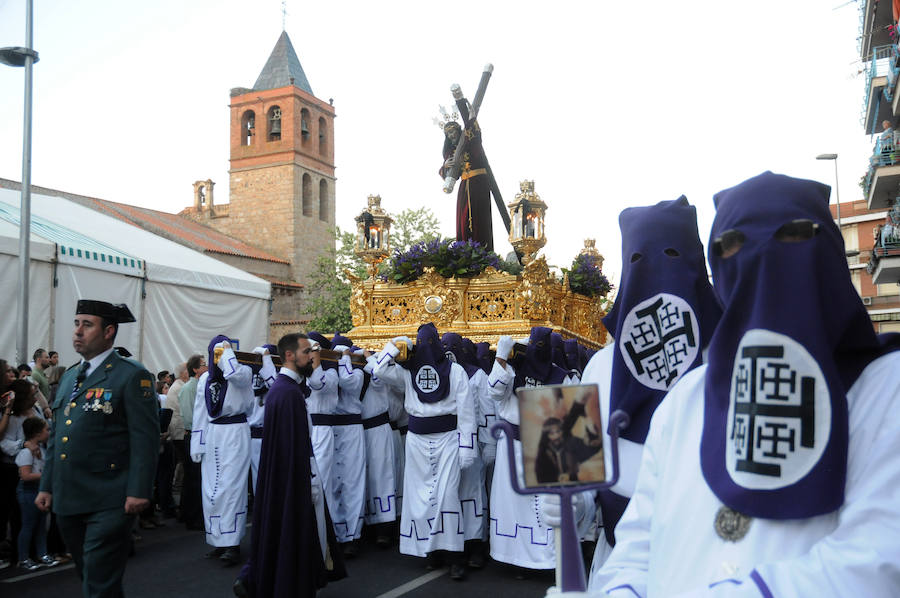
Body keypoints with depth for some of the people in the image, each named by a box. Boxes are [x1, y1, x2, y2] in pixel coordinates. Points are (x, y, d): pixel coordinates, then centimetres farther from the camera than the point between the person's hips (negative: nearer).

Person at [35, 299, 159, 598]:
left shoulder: (132, 376, -8)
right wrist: (46, 485, 16)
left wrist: (138, 491, -19)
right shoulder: (69, 377, 16)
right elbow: (56, 436, 20)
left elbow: (145, 438, -13)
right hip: (67, 501, 8)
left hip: (108, 503, -7)